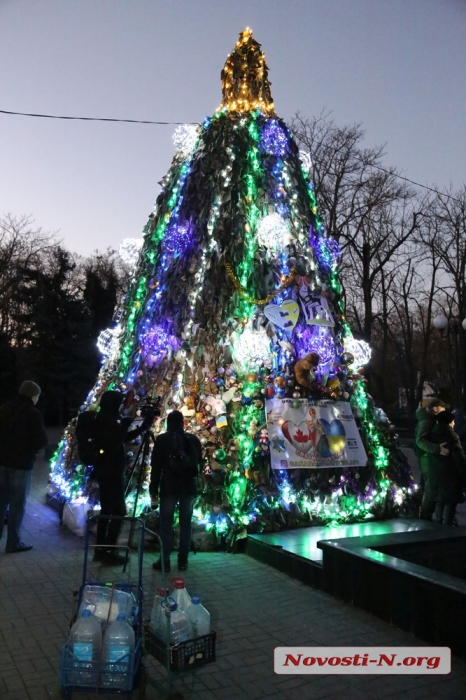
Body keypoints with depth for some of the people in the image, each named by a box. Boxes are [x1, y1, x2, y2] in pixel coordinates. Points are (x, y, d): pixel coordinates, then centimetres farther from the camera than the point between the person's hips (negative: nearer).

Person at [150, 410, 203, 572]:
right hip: (189, 486, 2)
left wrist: (153, 487, 3)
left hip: (169, 486, -2)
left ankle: (165, 560, 3)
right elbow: (199, 462, 12)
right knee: (186, 523, 7)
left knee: (166, 523, 3)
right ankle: (183, 560, 10)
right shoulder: (194, 440, 6)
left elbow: (156, 465, -2)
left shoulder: (162, 439, -2)